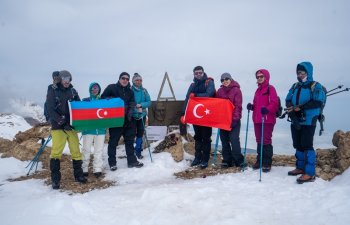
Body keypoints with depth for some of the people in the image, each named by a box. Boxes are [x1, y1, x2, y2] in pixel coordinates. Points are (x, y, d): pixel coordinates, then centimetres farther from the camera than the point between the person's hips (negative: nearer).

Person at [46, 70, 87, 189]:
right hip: (58, 127, -4)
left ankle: (78, 175, 19)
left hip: (71, 126, 4)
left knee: (76, 150, 6)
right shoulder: (53, 92, -2)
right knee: (56, 152, -7)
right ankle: (55, 179, 3)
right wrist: (62, 121, -19)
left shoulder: (72, 91, 9)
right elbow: (51, 111, -9)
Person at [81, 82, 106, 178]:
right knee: (86, 149, 2)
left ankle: (97, 169, 10)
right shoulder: (85, 100, 6)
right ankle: (84, 169, 11)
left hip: (100, 128, 1)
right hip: (88, 128, -1)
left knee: (99, 150, 4)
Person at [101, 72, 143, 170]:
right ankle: (112, 163, 14)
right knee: (113, 141, 2)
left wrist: (130, 111, -11)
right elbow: (103, 97, 2)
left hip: (127, 119, 5)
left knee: (130, 140, 11)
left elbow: (132, 103, 7)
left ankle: (132, 161, 21)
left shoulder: (130, 91, 13)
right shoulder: (111, 87, -1)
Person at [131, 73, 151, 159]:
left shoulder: (144, 90, 2)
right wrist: (136, 109, -20)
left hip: (142, 115, 3)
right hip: (132, 115, -3)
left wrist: (141, 105, -17)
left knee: (140, 133, 8)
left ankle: (138, 151, 20)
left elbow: (149, 102, 1)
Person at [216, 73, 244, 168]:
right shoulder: (220, 91, 9)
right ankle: (227, 160, 16)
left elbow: (238, 106, -9)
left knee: (234, 139, -11)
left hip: (234, 119, -5)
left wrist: (235, 118, -16)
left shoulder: (236, 90, -4)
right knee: (224, 140, 7)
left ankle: (238, 160, 1)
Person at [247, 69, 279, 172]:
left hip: (267, 119, -7)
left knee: (266, 140, -4)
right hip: (257, 119, 7)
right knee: (259, 140, 12)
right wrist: (251, 106, 2)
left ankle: (267, 163, 3)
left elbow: (274, 103, -15)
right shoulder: (258, 90, 19)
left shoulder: (270, 88, -4)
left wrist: (267, 109, -31)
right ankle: (259, 160, 22)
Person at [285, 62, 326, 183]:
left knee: (307, 146, -10)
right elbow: (288, 101, 4)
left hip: (308, 122, -6)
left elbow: (318, 102, -18)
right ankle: (300, 167, 27)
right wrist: (293, 115, -13)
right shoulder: (295, 86, 14)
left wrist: (299, 107, -22)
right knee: (298, 145, 13)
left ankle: (310, 173, -5)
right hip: (295, 122, 6)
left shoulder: (315, 86, -3)